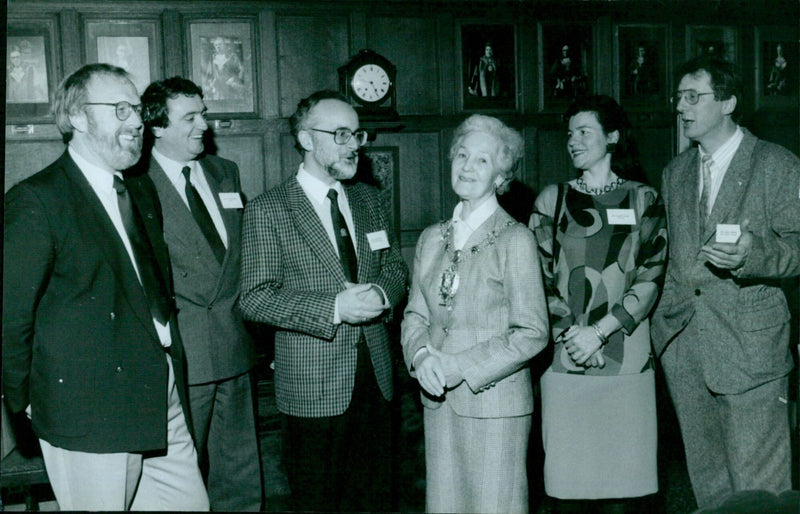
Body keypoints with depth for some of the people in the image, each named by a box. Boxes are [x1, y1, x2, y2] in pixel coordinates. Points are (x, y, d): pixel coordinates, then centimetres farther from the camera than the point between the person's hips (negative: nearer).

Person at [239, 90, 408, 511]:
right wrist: (334, 308, -21)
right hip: (314, 387, -5)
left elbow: (394, 265, 17)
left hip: (375, 375, 5)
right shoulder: (267, 211, -7)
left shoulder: (366, 198, 11)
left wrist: (381, 293, -7)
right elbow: (255, 298, -12)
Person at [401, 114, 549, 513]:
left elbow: (531, 333, -11)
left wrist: (458, 367, -15)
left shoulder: (515, 239, -8)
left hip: (495, 403, -5)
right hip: (439, 402, 5)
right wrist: (421, 354, -8)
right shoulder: (432, 238, 10)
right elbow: (415, 315, 13)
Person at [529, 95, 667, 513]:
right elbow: (538, 277, 5)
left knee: (627, 477, 0)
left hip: (626, 356, 0)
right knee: (569, 480, 1)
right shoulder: (552, 199, 10)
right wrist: (571, 332, -9)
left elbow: (651, 278, 0)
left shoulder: (643, 200, 8)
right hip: (565, 356, 1)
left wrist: (601, 330, -11)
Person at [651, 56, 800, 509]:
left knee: (759, 489, -2)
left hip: (750, 349, -5)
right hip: (684, 349, 5)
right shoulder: (675, 172, 15)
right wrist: (665, 320, 11)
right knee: (707, 481, 15)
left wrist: (752, 254, -26)